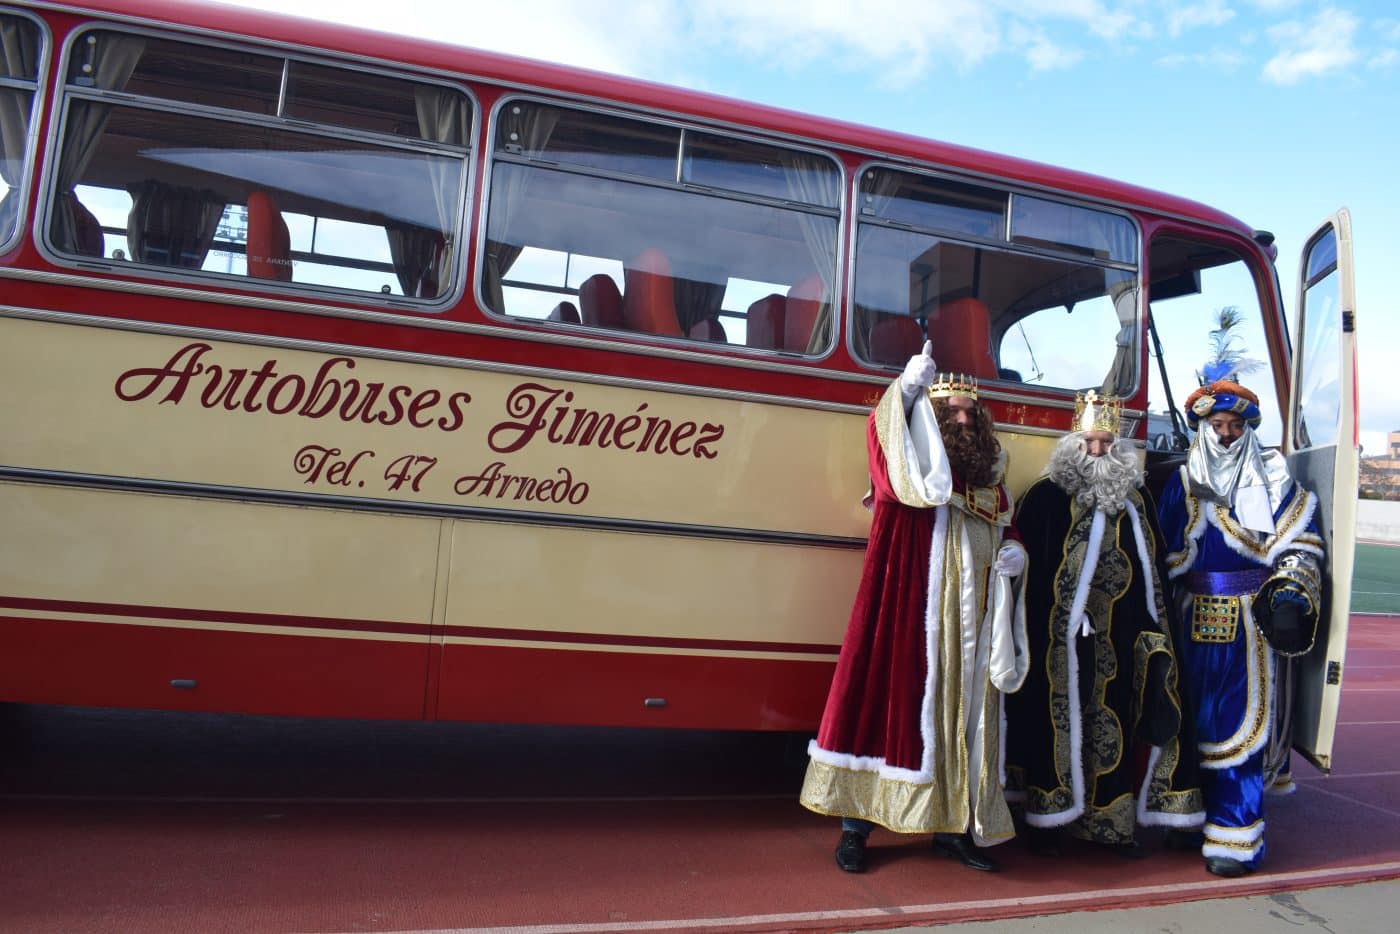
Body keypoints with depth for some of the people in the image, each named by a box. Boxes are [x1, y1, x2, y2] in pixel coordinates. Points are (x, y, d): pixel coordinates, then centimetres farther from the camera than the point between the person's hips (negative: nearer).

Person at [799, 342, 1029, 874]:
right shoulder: (911, 462, -1)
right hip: (911, 609, -5)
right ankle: (855, 825, 6)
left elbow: (1007, 531, 24)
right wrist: (906, 389, -30)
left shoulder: (991, 477, 14)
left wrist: (1014, 553, 4)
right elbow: (881, 432, -21)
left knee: (963, 712, 9)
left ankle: (951, 825, 22)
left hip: (970, 622, 5)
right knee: (894, 697, -3)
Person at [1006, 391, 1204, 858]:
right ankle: (1049, 822, 11)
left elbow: (1155, 569, 17)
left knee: (1118, 726, 8)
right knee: (1060, 720, 0)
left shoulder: (1137, 499, 13)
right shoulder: (1047, 495, -3)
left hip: (1122, 640, 5)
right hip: (1063, 638, -4)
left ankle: (1115, 823, 20)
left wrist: (1155, 634, 12)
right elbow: (1024, 562, -7)